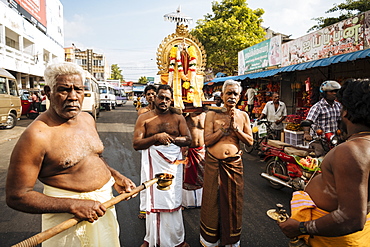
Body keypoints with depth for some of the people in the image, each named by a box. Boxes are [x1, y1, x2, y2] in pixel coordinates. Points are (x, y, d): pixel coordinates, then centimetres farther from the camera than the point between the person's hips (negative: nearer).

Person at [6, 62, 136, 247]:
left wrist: (115, 176, 2)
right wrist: (73, 205, -24)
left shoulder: (87, 119, 1)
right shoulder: (36, 136, -21)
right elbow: (16, 196, -18)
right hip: (68, 217, -7)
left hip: (104, 202, 7)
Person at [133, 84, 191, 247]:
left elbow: (188, 140, 2)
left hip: (173, 163, 1)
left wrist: (171, 138, -12)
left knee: (173, 200, 8)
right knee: (153, 199, 7)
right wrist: (156, 138, -18)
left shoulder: (178, 117, 6)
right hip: (153, 163, -1)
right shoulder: (144, 118, 2)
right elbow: (136, 144, -5)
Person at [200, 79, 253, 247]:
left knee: (232, 199, 11)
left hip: (234, 163, 2)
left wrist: (235, 127, -12)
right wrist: (226, 126, -14)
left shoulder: (243, 116, 5)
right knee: (213, 198, 9)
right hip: (213, 162, -1)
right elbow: (207, 140, -10)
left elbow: (250, 141, 1)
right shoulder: (212, 114, -2)